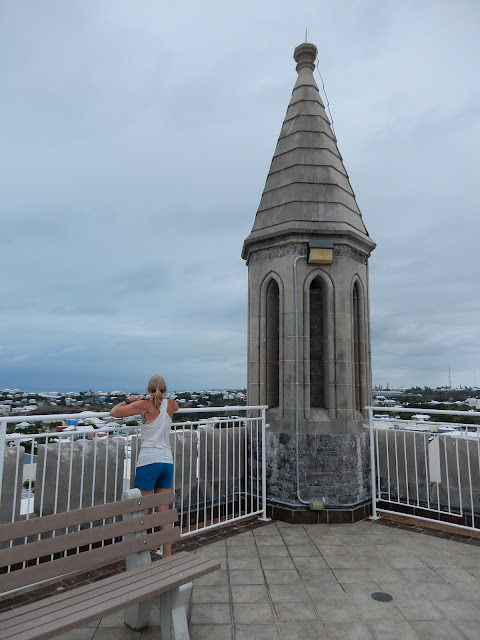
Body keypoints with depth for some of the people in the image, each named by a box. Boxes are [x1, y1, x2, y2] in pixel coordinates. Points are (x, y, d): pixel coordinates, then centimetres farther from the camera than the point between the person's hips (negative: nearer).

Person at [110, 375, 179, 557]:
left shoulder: (144, 405, -7)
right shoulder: (170, 404, 6)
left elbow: (114, 412, -7)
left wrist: (129, 400, 10)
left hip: (149, 461, -5)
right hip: (167, 460, 5)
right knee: (164, 510, 11)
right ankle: (167, 554, 17)